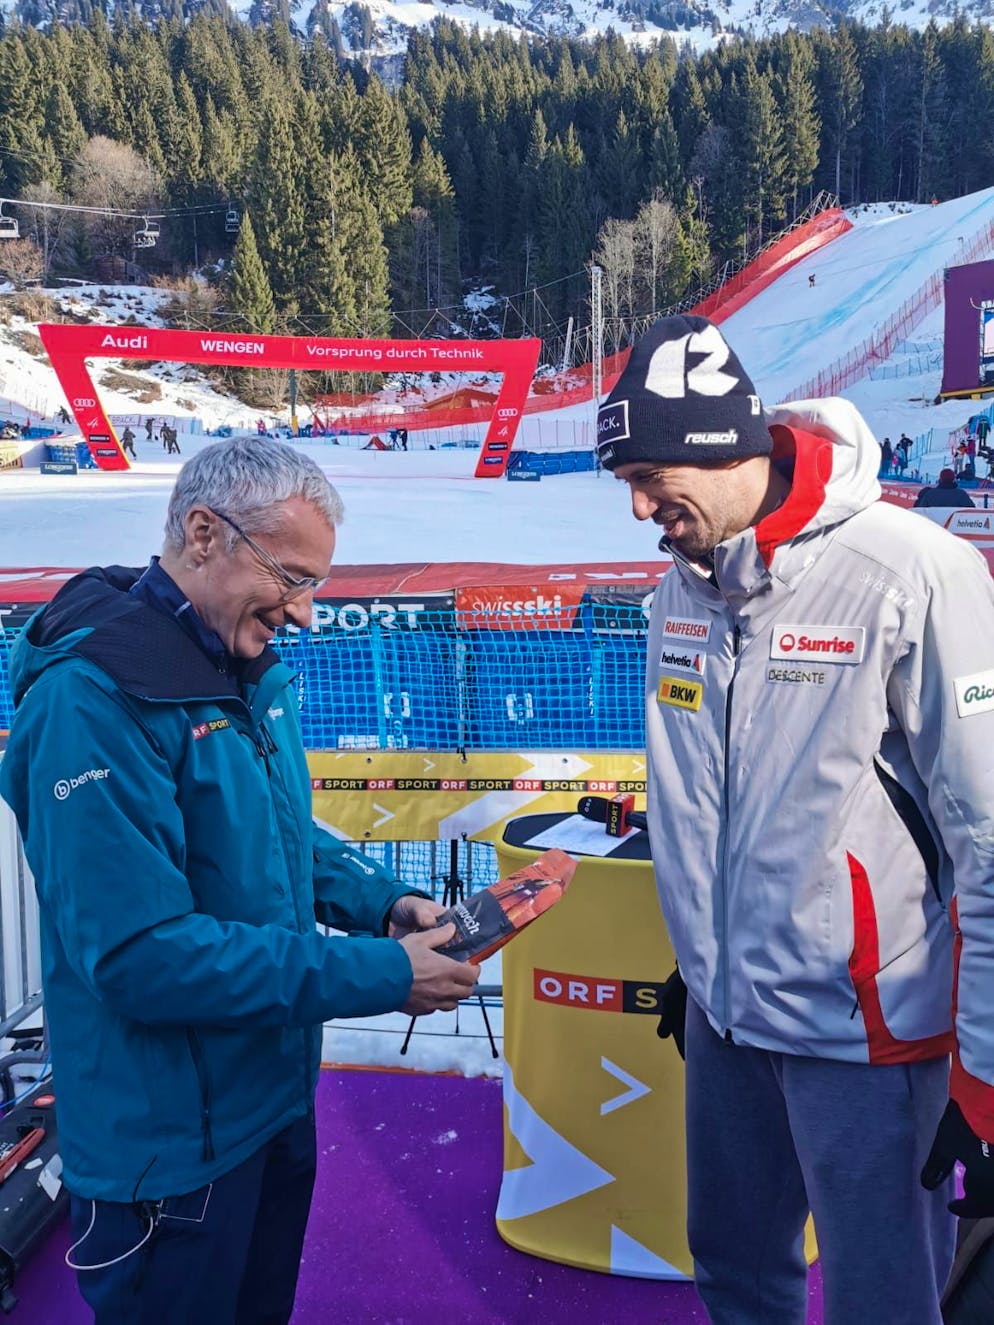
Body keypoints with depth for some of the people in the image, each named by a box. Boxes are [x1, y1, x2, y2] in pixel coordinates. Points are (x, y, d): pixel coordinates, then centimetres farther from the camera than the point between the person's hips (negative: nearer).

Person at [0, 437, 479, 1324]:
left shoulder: (247, 670, 3)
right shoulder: (97, 697, -26)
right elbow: (142, 954, -30)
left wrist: (383, 902, -3)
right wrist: (379, 976, -26)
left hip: (276, 1091, 8)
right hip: (170, 1142, -8)